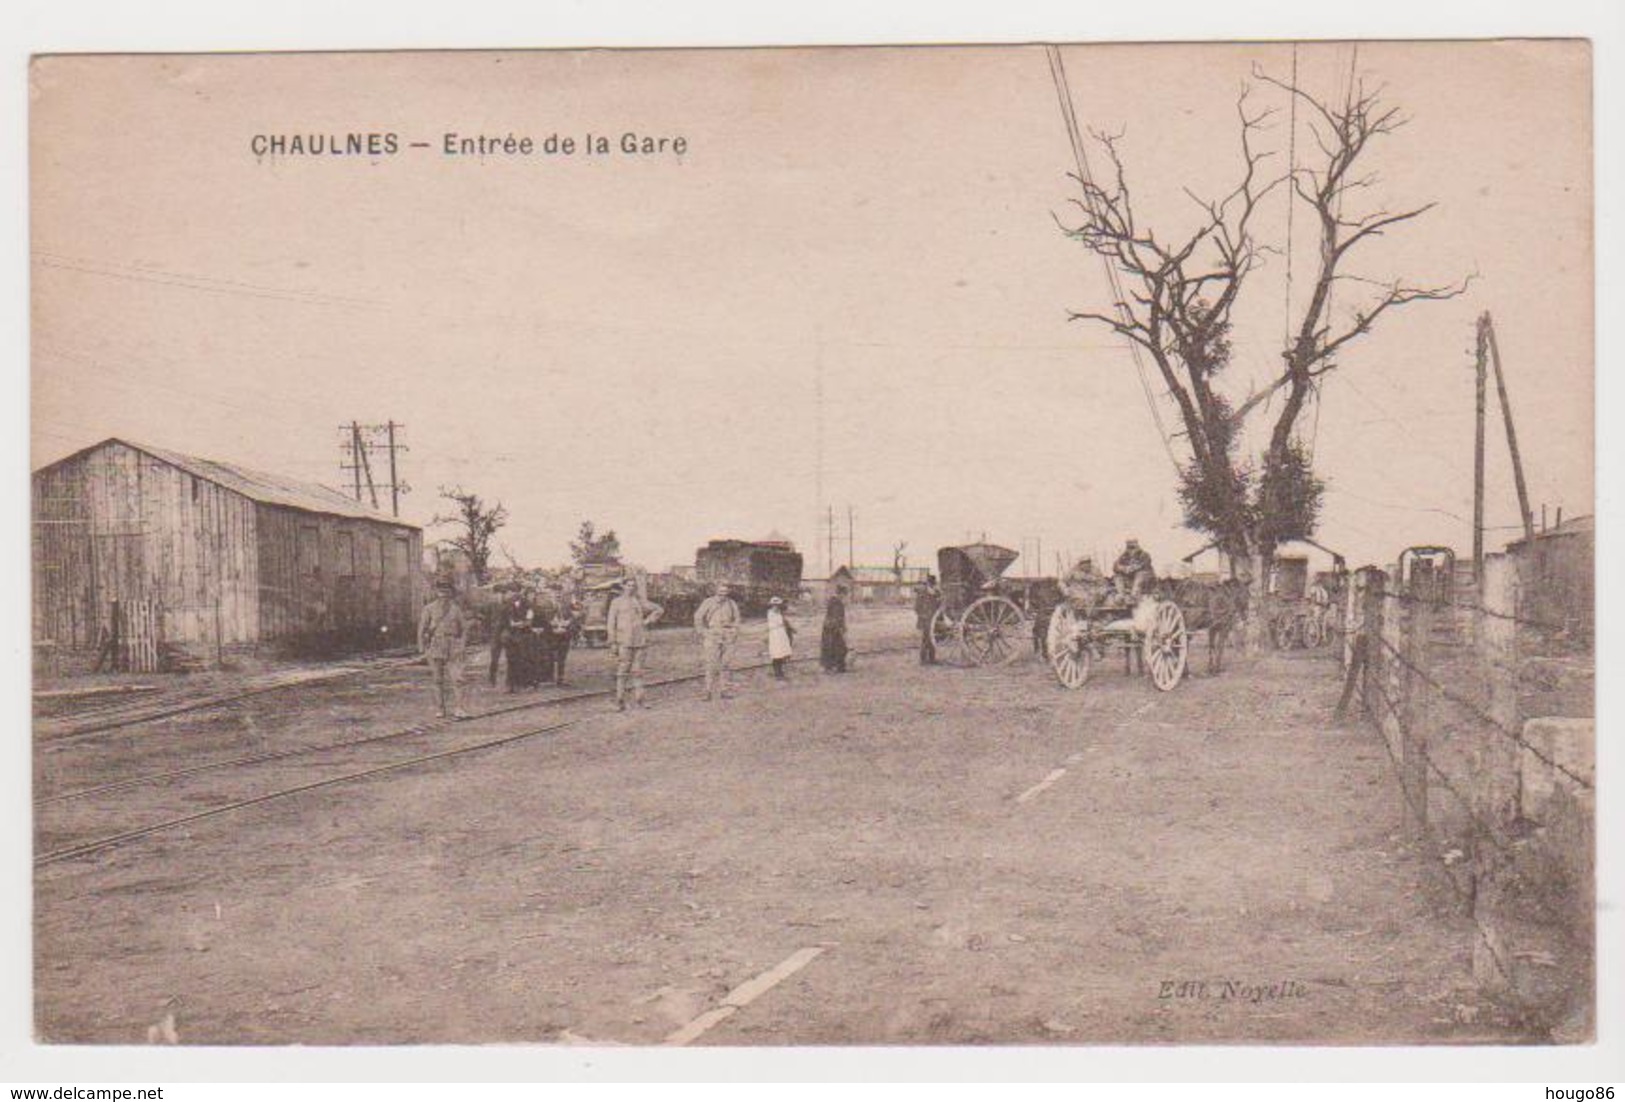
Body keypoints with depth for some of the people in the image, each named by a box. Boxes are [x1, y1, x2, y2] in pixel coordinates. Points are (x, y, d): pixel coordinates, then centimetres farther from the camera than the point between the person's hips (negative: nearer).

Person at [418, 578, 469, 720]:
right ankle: (442, 708, 13)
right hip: (435, 648, 0)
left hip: (452, 649, 0)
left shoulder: (456, 609, 6)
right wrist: (423, 649, 0)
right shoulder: (429, 609, 3)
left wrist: (461, 644, 3)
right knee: (438, 680, 6)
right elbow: (422, 629, 5)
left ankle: (453, 709, -11)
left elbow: (464, 628, 13)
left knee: (451, 680, -8)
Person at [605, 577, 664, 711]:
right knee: (622, 671, -5)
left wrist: (648, 621, 9)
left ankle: (638, 699, 9)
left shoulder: (640, 602, 13)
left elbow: (658, 609, 24)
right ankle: (620, 701, -2)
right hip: (624, 643, -4)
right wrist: (613, 644, -7)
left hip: (640, 642, 4)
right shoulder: (616, 603, 4)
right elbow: (611, 624, 0)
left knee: (637, 671, 6)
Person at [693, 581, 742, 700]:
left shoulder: (731, 604, 7)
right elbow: (698, 617, 2)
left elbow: (736, 618, 19)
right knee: (711, 665, -6)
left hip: (727, 638, 4)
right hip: (711, 638, -4)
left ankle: (723, 690, 11)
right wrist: (702, 632, -2)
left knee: (724, 665, 6)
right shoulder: (708, 602, -3)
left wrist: (735, 632, 11)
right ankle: (709, 691, 2)